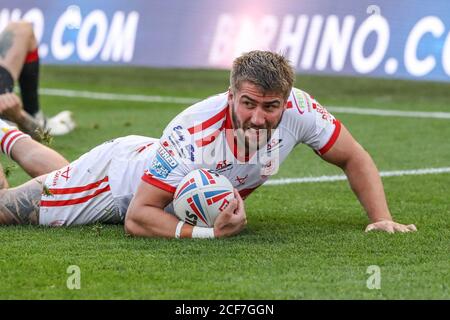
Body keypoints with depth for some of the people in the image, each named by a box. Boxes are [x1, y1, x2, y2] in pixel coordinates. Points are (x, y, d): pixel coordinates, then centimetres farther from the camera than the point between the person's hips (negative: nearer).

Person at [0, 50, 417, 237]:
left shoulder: (298, 109, -32)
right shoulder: (194, 134, -45)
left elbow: (355, 159, -16)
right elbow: (137, 217, -41)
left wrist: (382, 220, -29)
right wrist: (206, 233, -53)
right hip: (117, 179, -6)